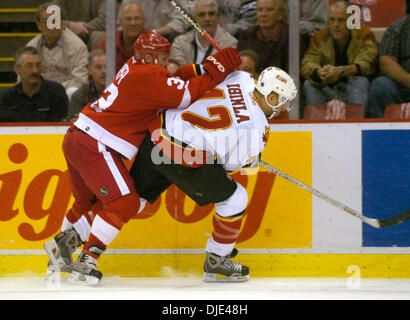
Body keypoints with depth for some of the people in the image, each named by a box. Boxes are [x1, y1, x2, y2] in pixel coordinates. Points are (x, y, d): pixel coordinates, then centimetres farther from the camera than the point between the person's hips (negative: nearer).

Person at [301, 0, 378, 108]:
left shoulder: (364, 35, -6)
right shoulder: (319, 37, 1)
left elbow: (366, 65, -22)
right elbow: (306, 65, -13)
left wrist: (340, 71, -40)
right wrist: (319, 72, -38)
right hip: (328, 90, 2)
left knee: (361, 81, -32)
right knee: (309, 84, -23)